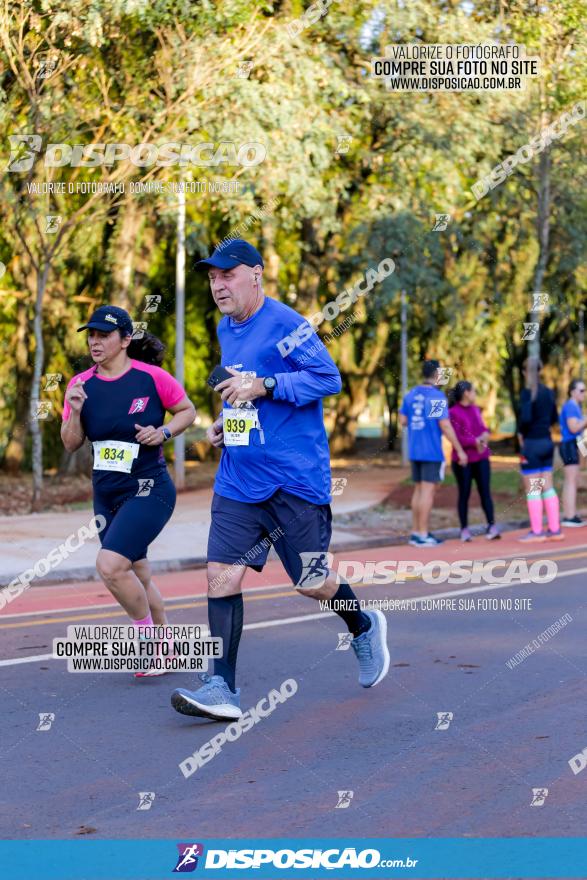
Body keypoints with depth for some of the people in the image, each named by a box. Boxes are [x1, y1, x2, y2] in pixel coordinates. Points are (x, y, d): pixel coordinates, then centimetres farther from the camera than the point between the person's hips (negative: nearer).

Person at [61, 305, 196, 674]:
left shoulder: (151, 377, -11)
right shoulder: (81, 384, 2)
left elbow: (188, 411, 3)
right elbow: (71, 444, 4)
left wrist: (163, 432, -14)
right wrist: (74, 411, -14)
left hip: (149, 491, -6)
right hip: (106, 496, 6)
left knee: (110, 565, -21)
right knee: (138, 577, 15)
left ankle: (148, 633, 2)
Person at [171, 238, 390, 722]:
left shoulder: (284, 323, -11)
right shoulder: (226, 330, 15)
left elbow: (328, 378, -16)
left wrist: (263, 386, -23)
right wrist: (227, 421, 13)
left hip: (295, 478, -7)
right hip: (238, 478, 7)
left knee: (312, 582, 3)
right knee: (222, 575, -6)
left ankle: (364, 627, 34)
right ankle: (223, 688, -4)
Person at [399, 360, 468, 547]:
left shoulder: (410, 395, 8)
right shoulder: (437, 396, -12)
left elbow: (403, 421, 10)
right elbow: (445, 426, -16)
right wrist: (460, 450, -10)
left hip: (415, 451, 7)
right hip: (432, 452, -7)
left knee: (419, 490, 14)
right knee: (428, 491, -4)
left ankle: (415, 532, 17)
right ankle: (423, 535, -4)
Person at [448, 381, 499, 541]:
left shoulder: (475, 409, 12)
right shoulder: (452, 413, -9)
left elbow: (483, 428, 14)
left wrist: (485, 435, -8)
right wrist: (475, 442, -16)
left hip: (481, 458, 5)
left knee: (485, 491, -4)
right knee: (464, 493, 1)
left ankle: (491, 526, -8)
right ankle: (464, 529, 9)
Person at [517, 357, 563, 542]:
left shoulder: (527, 392, -14)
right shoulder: (548, 392, 7)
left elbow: (525, 417, -23)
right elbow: (554, 418, 14)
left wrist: (521, 434, -8)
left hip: (531, 443, -7)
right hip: (547, 442, 7)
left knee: (532, 490, 0)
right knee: (547, 487, 11)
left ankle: (536, 531, 3)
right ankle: (555, 529, 13)